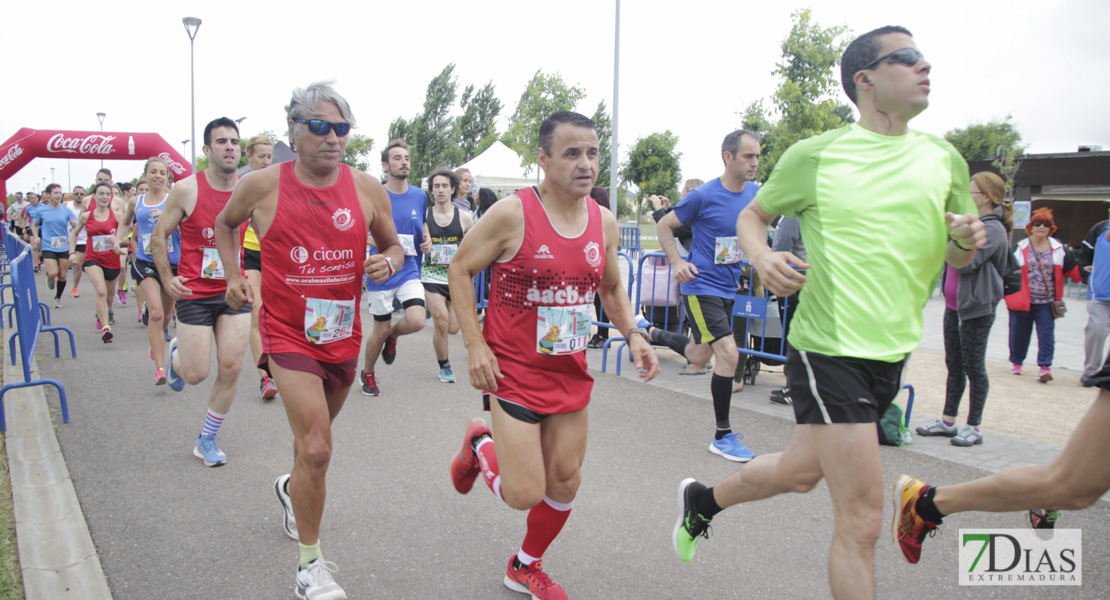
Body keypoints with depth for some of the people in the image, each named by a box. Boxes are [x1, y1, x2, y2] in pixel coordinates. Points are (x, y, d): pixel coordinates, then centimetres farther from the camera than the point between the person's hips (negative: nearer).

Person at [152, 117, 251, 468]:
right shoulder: (186, 190, -9)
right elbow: (159, 237, 1)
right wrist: (167, 279, -9)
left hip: (235, 291, 3)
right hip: (194, 293, -3)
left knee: (231, 368, -1)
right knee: (196, 374, -1)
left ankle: (207, 440, 18)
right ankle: (176, 355, 38)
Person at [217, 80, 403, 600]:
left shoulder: (366, 188, -3)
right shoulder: (261, 186, -8)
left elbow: (393, 246, 10)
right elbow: (225, 223, 14)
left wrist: (388, 262, -12)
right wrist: (234, 275, 3)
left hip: (343, 333, 4)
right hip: (288, 332, -4)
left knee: (314, 435, 24)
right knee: (316, 449, -13)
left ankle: (292, 489, 58)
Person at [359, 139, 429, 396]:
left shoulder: (419, 196, 4)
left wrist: (427, 241, -2)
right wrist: (375, 240, -20)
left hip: (409, 270, 2)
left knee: (417, 321, -19)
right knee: (381, 329, 8)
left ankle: (393, 334, 18)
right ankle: (368, 373, 35)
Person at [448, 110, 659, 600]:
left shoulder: (605, 222, 1)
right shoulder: (511, 214, -16)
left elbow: (611, 289, 16)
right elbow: (460, 269, -6)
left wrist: (633, 333, -2)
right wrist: (475, 344, -12)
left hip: (572, 375, 6)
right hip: (513, 372, -5)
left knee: (564, 483, 12)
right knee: (524, 494, -6)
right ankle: (479, 445, 28)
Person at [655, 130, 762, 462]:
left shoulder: (756, 194, 2)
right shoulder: (704, 196, -15)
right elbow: (663, 226, -5)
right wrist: (677, 262, -17)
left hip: (728, 287, 7)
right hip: (701, 287, -7)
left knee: (698, 357, 19)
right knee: (729, 355, -17)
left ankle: (657, 335, 50)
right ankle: (723, 437, -4)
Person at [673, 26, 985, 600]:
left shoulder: (944, 159, 6)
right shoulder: (814, 155, -7)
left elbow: (956, 258, 16)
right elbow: (753, 215, 7)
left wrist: (966, 240, -8)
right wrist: (762, 257, -15)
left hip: (892, 353, 6)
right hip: (828, 351, -6)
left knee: (800, 472, 22)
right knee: (861, 519, -8)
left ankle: (702, 499, 48)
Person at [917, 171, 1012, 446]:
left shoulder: (993, 229, -14)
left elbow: (966, 262, -24)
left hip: (976, 309, -9)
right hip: (954, 306, 9)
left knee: (973, 367, 0)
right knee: (954, 365, 14)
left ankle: (974, 427, 10)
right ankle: (948, 421, 23)